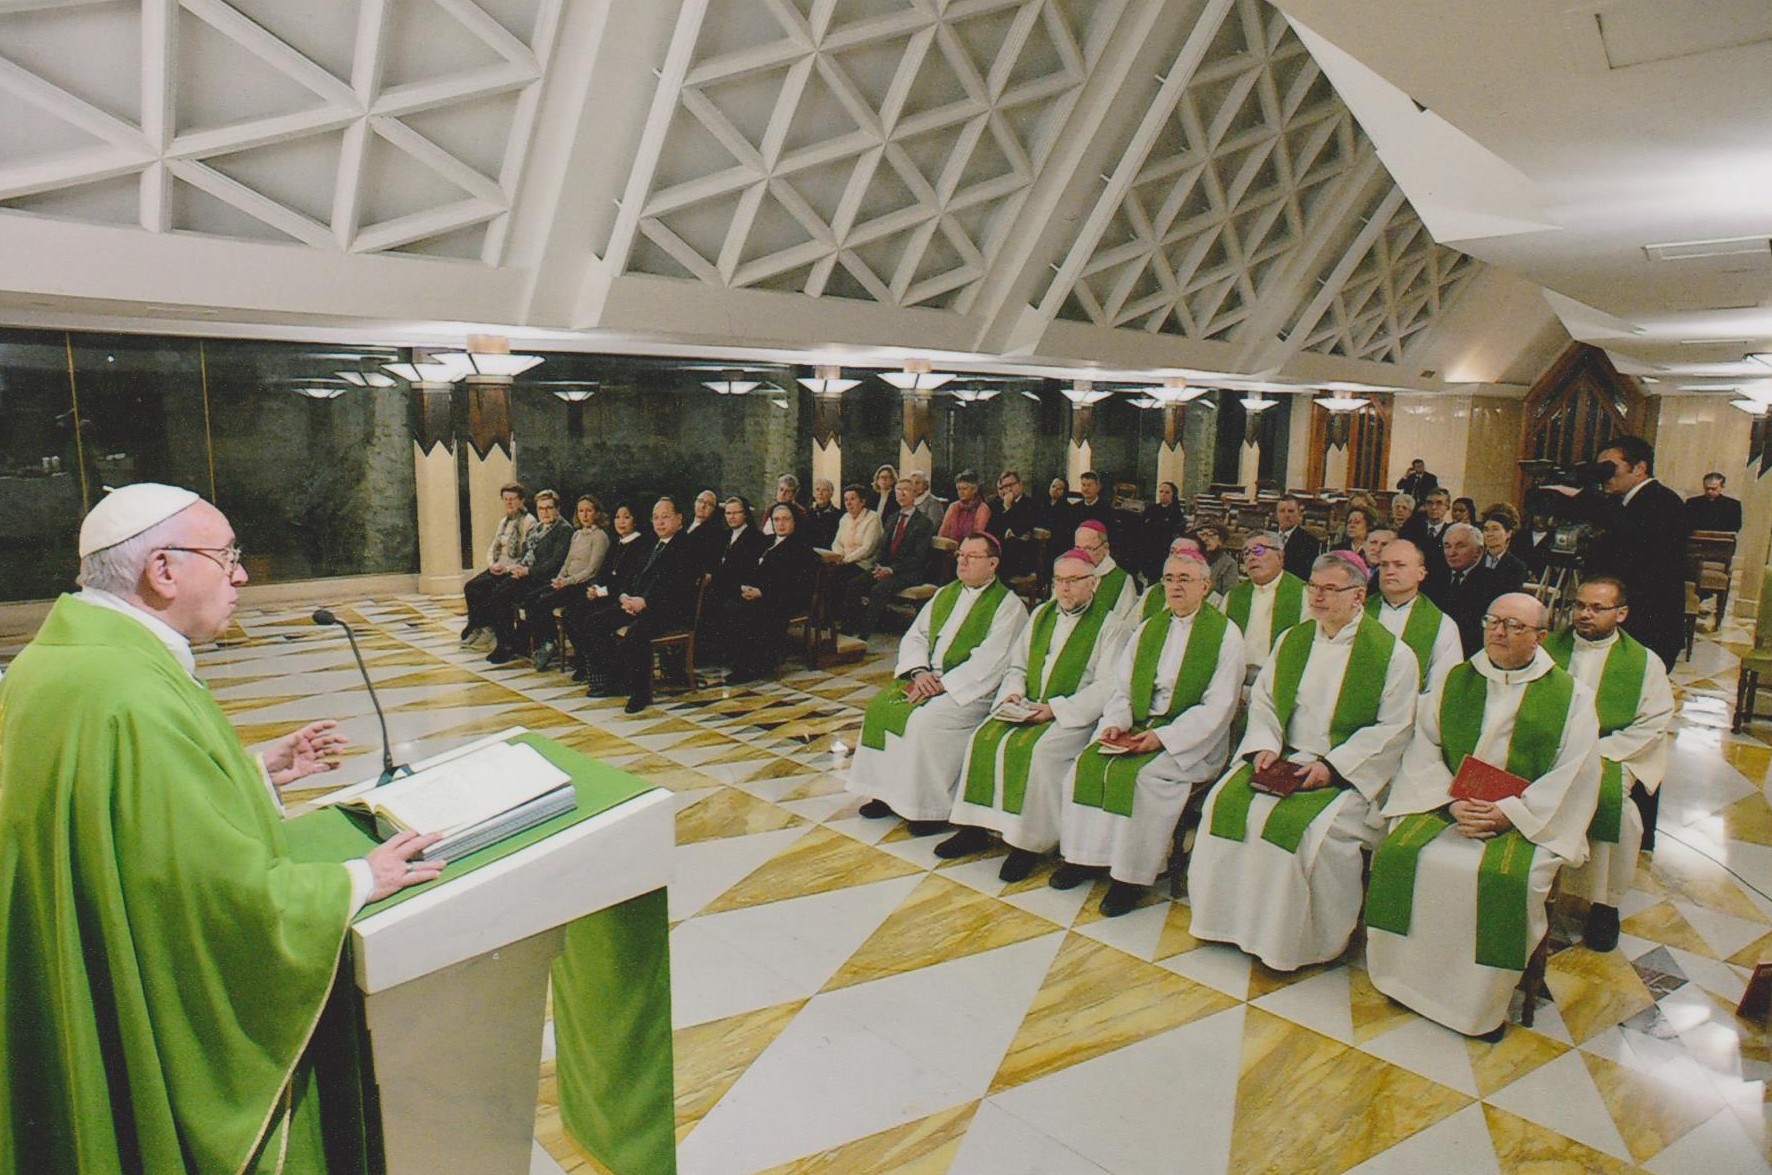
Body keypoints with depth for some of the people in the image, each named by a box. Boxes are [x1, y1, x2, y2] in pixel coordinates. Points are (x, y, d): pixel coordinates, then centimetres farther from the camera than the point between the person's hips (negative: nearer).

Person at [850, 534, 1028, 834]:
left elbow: (990, 662, -18)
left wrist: (942, 684, -21)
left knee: (924, 720, -29)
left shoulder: (1008, 605, -8)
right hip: (928, 678, 7)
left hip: (972, 690, -7)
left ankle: (932, 808, -13)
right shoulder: (945, 594, 14)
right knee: (880, 705, -10)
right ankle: (888, 794, -1)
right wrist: (919, 671, -9)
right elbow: (914, 635, 11)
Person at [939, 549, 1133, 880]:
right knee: (985, 738, -17)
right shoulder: (1041, 615, 15)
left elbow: (1107, 687, -12)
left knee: (1034, 750, -31)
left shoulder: (1109, 625, -3)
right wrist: (1013, 691, -1)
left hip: (1076, 716, -6)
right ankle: (975, 828, -9)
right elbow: (1017, 665, 21)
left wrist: (1057, 709, -19)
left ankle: (1029, 842, -18)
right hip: (1028, 708, 6)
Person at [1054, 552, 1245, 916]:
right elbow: (1121, 687, 13)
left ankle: (1131, 876, -17)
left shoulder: (1225, 633, -3)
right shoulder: (1148, 629, 15)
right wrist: (1116, 722, -8)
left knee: (1139, 773, -29)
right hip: (1139, 728, 6)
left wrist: (1164, 736, -19)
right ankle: (1087, 857, -6)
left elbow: (1219, 706, -10)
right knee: (1089, 761, -17)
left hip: (1193, 739, -6)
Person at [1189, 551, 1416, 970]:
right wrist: (1266, 744, -6)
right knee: (1226, 802, -16)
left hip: (1347, 771, -5)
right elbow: (1263, 698, 14)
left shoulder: (1393, 654, -4)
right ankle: (1236, 918, -1)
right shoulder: (1292, 640, 12)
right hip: (1283, 759, 5)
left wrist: (1332, 765, -17)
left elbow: (1393, 727, -9)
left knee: (1306, 826, -30)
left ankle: (1304, 940, -8)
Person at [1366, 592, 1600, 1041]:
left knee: (1507, 879, -31)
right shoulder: (1455, 681, 11)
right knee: (1398, 854, -22)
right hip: (1448, 805, 3)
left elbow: (1574, 773, -5)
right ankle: (1405, 977, -4)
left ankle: (1484, 1003, -11)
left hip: (1527, 818, -3)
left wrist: (1508, 813, -15)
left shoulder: (1570, 695, 3)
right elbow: (1423, 748, 5)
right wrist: (1450, 801, -12)